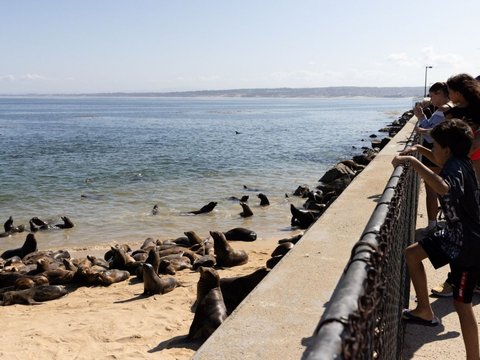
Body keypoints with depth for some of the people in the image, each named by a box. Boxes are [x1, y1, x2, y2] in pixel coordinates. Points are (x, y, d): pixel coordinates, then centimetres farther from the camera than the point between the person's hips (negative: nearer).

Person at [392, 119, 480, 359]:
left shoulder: (456, 167, -25)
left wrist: (413, 161, -44)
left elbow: (443, 187, -50)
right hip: (455, 233, 10)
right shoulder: (456, 162, 3)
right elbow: (441, 160, 29)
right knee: (412, 254, 14)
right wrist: (420, 149, 13)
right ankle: (425, 311, 23)